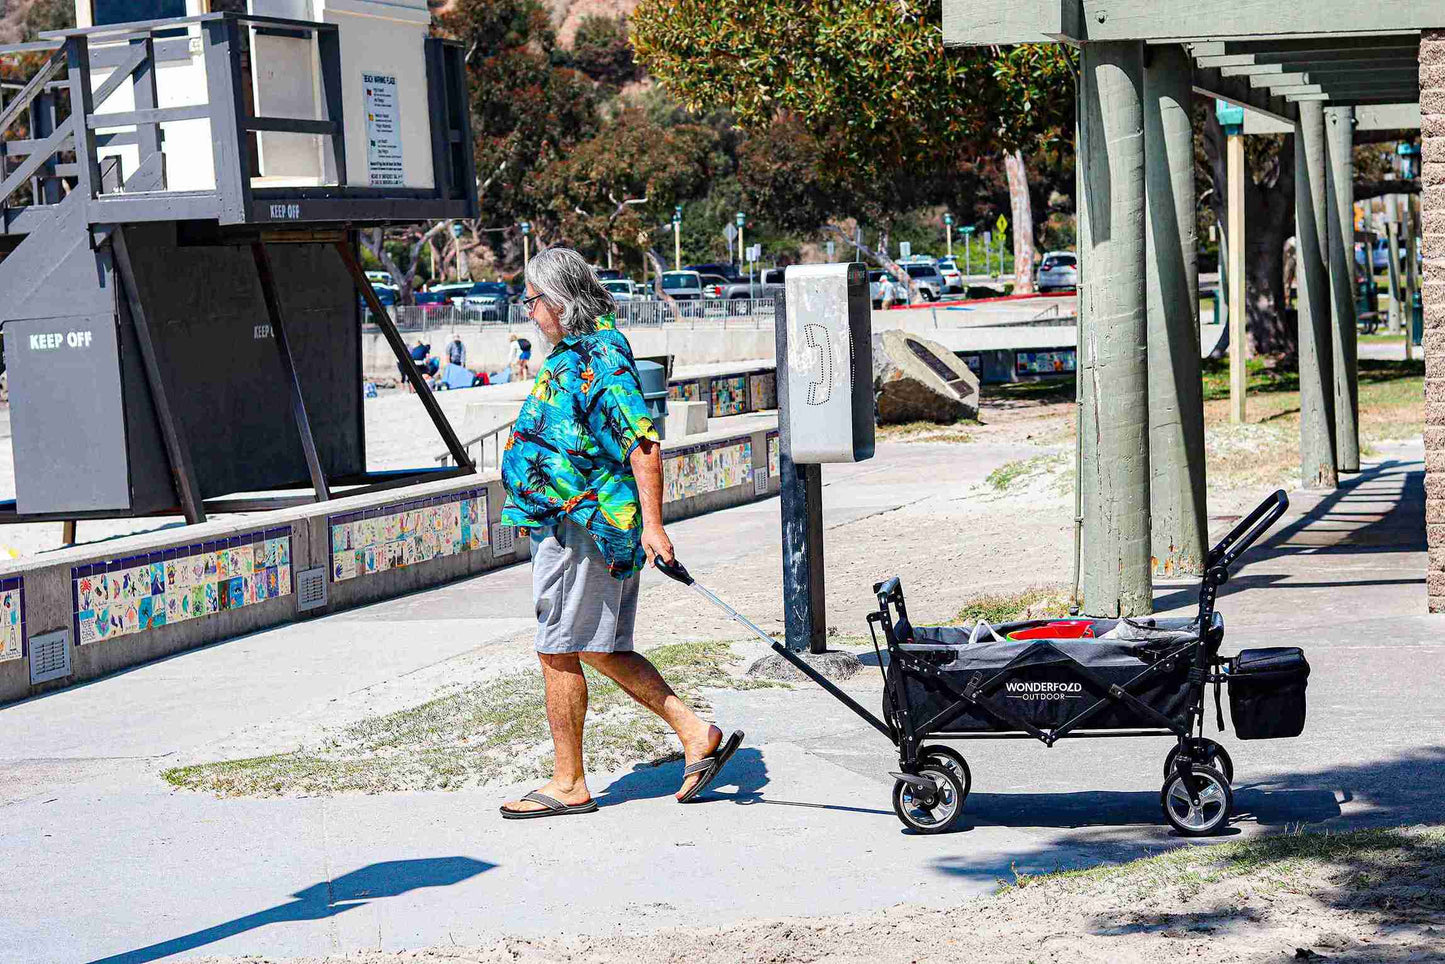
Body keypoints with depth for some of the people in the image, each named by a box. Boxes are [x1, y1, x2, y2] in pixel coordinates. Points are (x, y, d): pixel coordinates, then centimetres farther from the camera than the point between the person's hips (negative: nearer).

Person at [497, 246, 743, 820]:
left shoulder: (597, 361, -17)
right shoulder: (575, 355, 16)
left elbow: (644, 444, -25)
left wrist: (652, 525, -29)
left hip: (580, 528, -10)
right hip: (575, 526, 10)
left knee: (558, 653, -1)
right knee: (603, 651, 12)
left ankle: (568, 784, 8)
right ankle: (697, 736, 10)